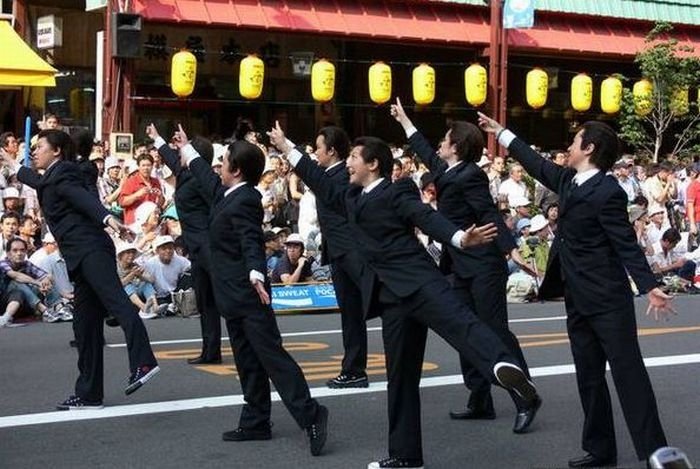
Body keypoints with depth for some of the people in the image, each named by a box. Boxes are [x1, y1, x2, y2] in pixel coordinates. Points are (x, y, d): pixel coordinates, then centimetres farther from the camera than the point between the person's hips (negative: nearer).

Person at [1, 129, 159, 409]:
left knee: (116, 300, -28)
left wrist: (107, 218, -37)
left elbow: (84, 198, -19)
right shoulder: (51, 177, 27)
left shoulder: (64, 172, 1)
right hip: (80, 259, 10)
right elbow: (37, 180, 52)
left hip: (90, 250, -10)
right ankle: (89, 394, 11)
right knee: (85, 325, 8)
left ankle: (142, 363, -47)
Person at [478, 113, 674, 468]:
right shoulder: (569, 180, 8)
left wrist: (649, 287, -30)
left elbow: (626, 244, -19)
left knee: (628, 374, -8)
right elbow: (538, 165, 25)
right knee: (589, 376, 12)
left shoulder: (608, 192, -17)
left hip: (608, 299, -9)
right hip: (578, 299, 9)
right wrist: (501, 133, 31)